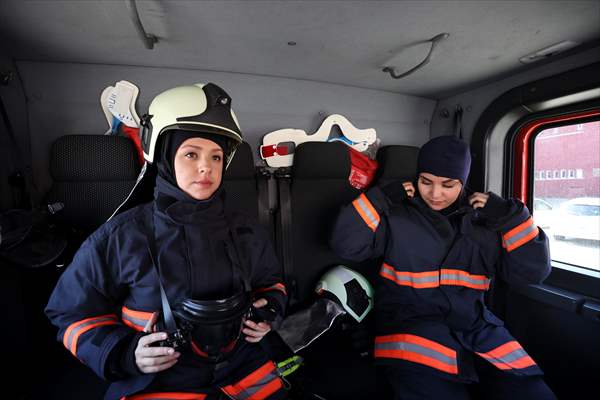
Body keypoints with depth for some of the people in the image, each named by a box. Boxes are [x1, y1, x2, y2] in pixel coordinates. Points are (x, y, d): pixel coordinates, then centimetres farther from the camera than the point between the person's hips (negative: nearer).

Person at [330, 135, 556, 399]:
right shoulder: (397, 215, -2)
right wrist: (381, 199, -12)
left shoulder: (485, 221, 10)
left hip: (475, 327, 5)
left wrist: (511, 216, -2)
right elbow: (345, 244, -9)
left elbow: (533, 271, 8)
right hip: (411, 326, -4)